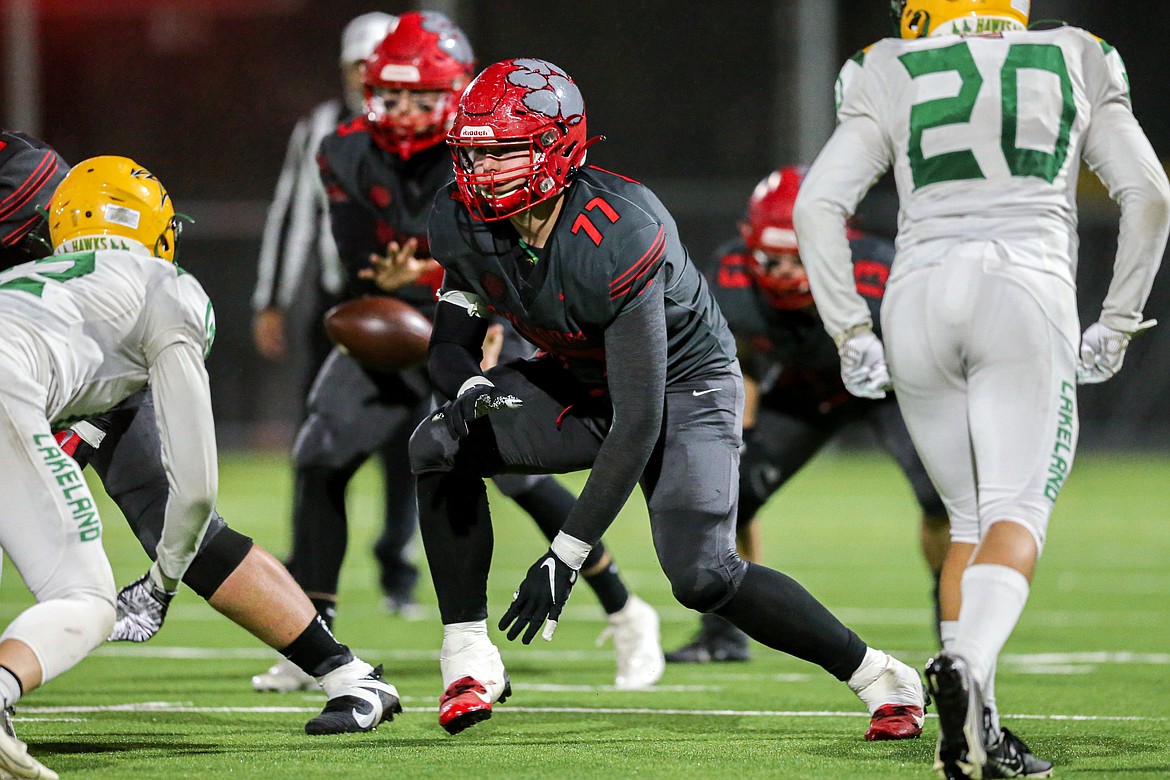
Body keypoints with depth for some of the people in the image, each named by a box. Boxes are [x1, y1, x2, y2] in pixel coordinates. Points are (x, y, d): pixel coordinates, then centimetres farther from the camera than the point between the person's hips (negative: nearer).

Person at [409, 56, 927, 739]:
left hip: (683, 383, -6)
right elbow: (451, 343, -1)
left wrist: (565, 558, -35)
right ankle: (470, 663, -10)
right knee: (441, 445, -17)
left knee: (703, 575, -23)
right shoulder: (465, 223, -16)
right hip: (580, 381, 7)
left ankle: (878, 677, -4)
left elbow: (638, 425, -35)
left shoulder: (615, 240, -36)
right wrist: (470, 389, -29)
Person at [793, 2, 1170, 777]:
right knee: (1016, 515, -7)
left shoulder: (891, 81, 14)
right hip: (1029, 293, -2)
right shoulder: (1074, 68, 17)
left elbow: (818, 205, 4)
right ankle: (968, 666, -36)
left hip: (921, 297, 2)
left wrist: (851, 332, 7)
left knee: (970, 518, 15)